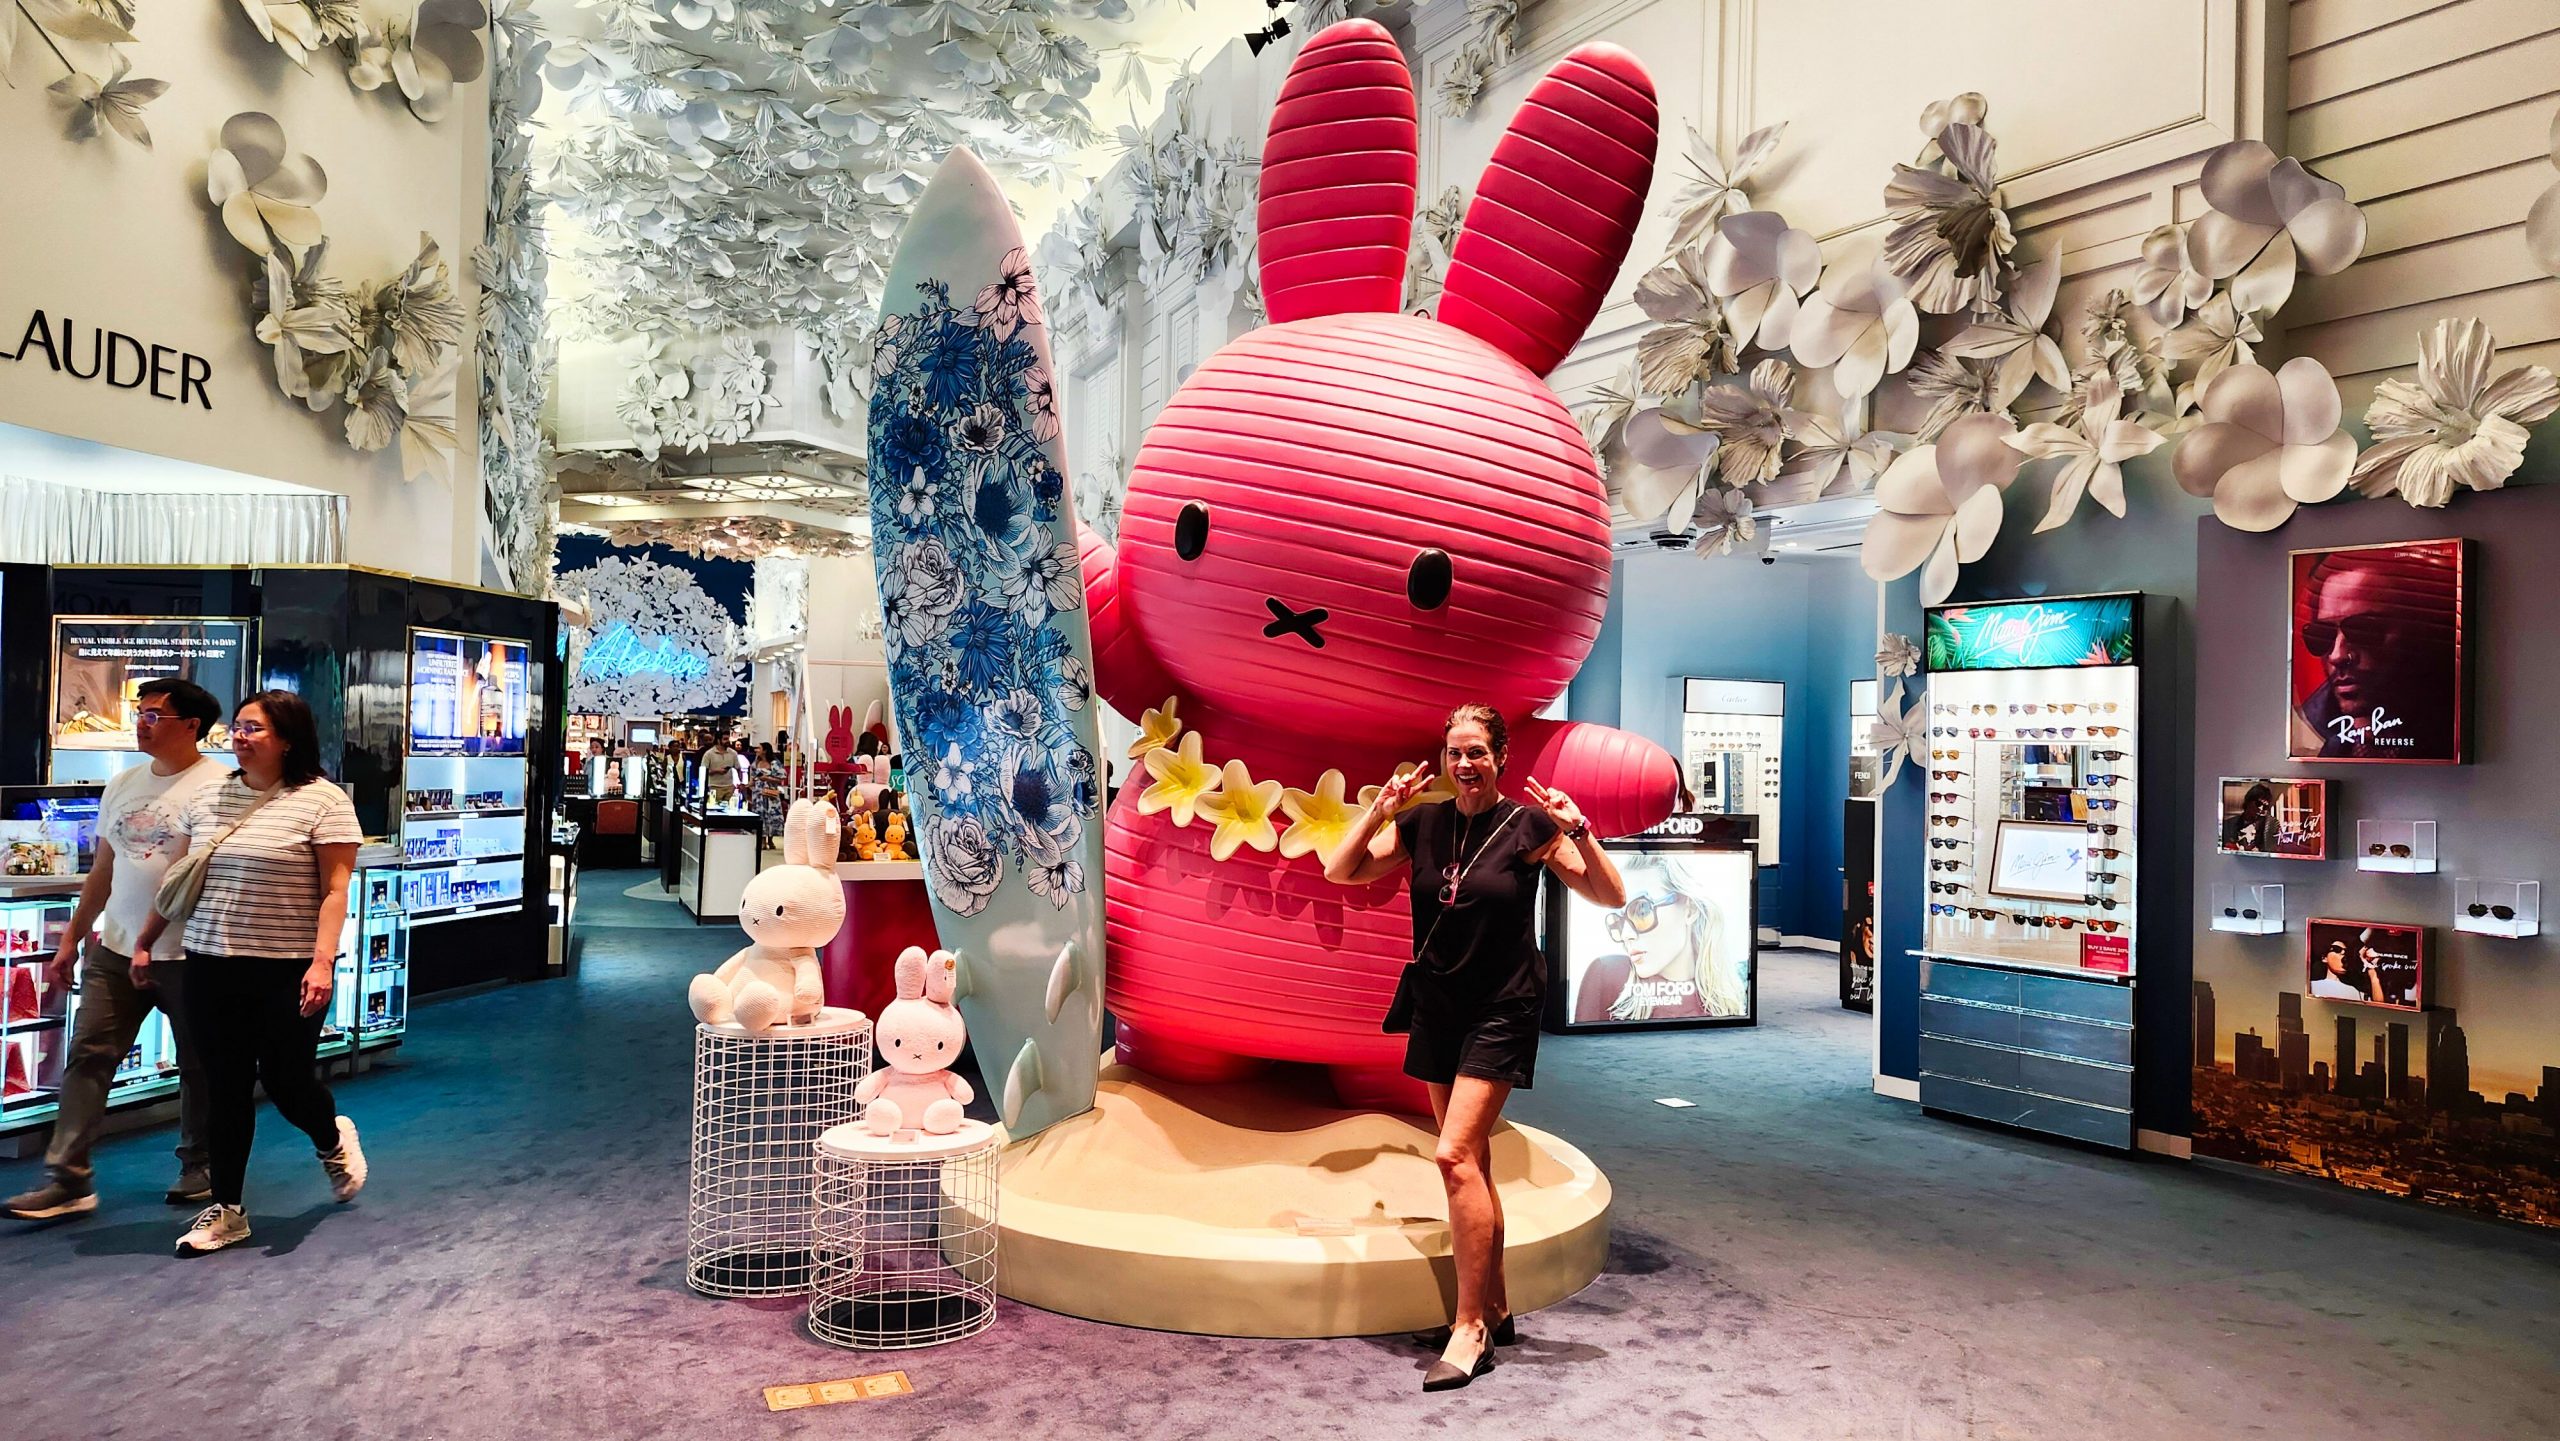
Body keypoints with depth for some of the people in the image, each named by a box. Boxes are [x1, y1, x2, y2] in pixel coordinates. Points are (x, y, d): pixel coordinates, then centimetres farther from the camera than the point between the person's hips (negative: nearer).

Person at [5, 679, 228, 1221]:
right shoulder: (122, 784, 10)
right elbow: (103, 870, 17)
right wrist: (71, 939, 16)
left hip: (186, 954, -6)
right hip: (114, 950, 6)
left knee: (197, 1065, 8)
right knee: (88, 1057, 1)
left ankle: (198, 1164, 24)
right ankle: (67, 1180, 6)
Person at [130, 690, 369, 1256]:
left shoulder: (321, 800, -8)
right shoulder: (208, 798, 8)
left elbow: (334, 890, -11)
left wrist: (322, 961, -19)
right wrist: (144, 942, 17)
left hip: (288, 971, -4)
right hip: (211, 966, 5)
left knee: (287, 1082, 5)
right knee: (226, 1088, 8)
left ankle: (333, 1140, 38)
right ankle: (225, 1210, 18)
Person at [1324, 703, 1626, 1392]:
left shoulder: (1528, 825, -9)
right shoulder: (1422, 823, 3)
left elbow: (1611, 897, -9)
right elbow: (1340, 872, 1)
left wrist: (1578, 832, -24)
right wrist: (1380, 810, -11)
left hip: (1500, 1011, -5)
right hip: (1436, 1007, 5)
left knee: (1456, 1155, -16)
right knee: (1471, 1161, 13)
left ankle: (1470, 1328, -6)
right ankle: (1494, 1310, 26)